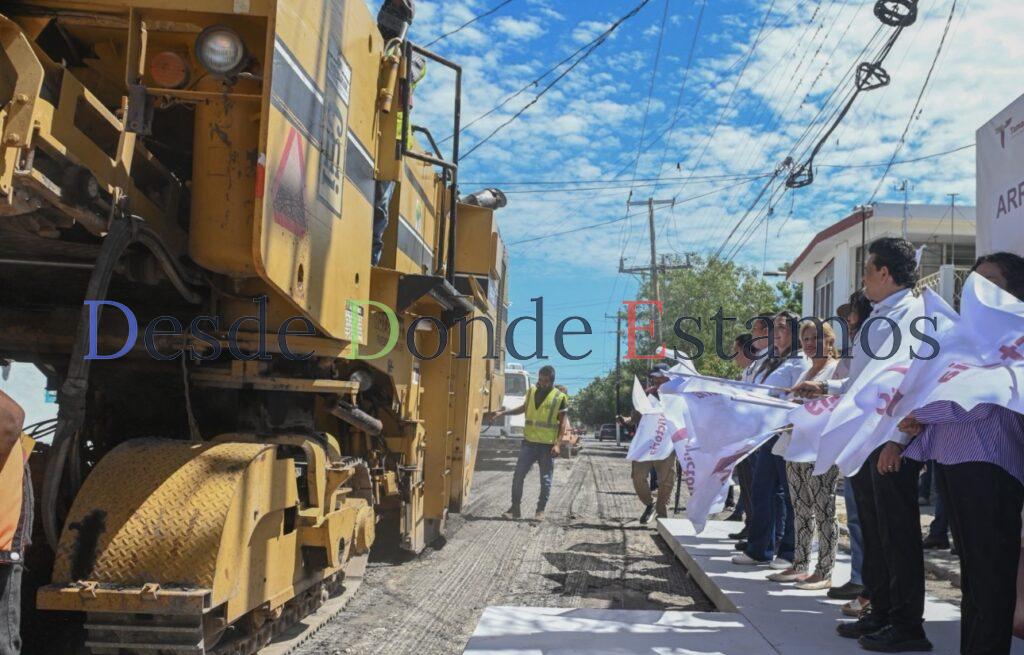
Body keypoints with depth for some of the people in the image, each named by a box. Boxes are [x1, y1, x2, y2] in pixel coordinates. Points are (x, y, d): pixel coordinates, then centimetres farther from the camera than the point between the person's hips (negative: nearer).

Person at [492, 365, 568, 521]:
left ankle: (540, 510, 17)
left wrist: (557, 444, -13)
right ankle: (515, 508, 12)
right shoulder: (532, 391, 5)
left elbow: (562, 423, -5)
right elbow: (524, 408, 23)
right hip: (529, 442, 3)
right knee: (518, 476, 1)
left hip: (547, 445, -3)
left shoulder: (560, 398, -6)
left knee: (545, 480, 4)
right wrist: (503, 412, 18)